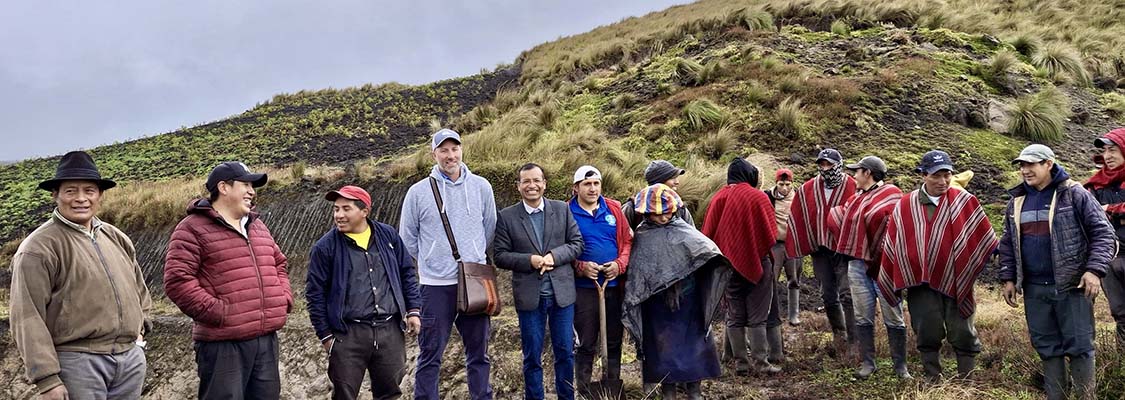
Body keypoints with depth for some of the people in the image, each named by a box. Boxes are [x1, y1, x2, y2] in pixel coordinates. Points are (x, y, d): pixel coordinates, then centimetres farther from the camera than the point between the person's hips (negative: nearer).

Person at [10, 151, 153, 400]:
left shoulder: (117, 238, 12)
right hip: (77, 361, -6)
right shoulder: (39, 248, -9)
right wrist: (47, 379, -16)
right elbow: (28, 318, -13)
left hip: (131, 357, 6)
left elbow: (138, 286, 27)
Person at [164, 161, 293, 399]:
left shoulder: (258, 226, 19)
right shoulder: (194, 228, -6)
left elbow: (279, 264, 27)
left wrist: (283, 298, 10)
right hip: (223, 343, -7)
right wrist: (217, 312, -18)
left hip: (266, 339, 7)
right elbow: (177, 280, -14)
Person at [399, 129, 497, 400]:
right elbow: (407, 239, 7)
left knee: (478, 352, 12)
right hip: (436, 285, -2)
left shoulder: (481, 187, 3)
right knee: (430, 354, 3)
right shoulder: (418, 192, -2)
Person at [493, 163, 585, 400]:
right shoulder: (507, 217, -2)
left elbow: (577, 243, 3)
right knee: (532, 357, 8)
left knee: (565, 352, 11)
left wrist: (554, 256, -14)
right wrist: (530, 260, -18)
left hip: (562, 292, 2)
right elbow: (500, 256, -4)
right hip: (529, 296, -1)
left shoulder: (562, 209, 3)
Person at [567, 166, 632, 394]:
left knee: (614, 342, 13)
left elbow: (628, 240, 8)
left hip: (615, 286, 3)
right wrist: (580, 267, -17)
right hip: (584, 288, -3)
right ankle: (584, 391, 17)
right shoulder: (567, 213, -5)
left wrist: (620, 264, -8)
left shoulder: (614, 209, 5)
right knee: (586, 345, 4)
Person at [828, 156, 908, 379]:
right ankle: (867, 363, 16)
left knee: (893, 317, 1)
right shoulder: (857, 199, 14)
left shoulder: (891, 195, -6)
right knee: (863, 317, 8)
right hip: (857, 264, 6)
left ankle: (900, 366, 12)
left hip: (884, 265, -6)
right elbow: (842, 222, 22)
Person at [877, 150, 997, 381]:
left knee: (962, 333, 7)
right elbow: (893, 246, 7)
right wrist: (885, 282, 8)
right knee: (927, 335, 9)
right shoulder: (905, 207, 3)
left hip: (955, 281, -1)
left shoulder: (964, 202, -1)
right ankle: (932, 378, 22)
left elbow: (985, 239, 4)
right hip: (921, 282, 1)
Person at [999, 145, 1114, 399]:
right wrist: (1008, 278, 9)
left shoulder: (1074, 194, -4)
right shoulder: (1016, 202, 11)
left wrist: (1094, 270, -17)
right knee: (1047, 346, 10)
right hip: (1034, 290, 5)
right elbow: (1008, 244, 16)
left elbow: (1103, 233, -7)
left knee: (1079, 345, 1)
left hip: (1072, 286, -5)